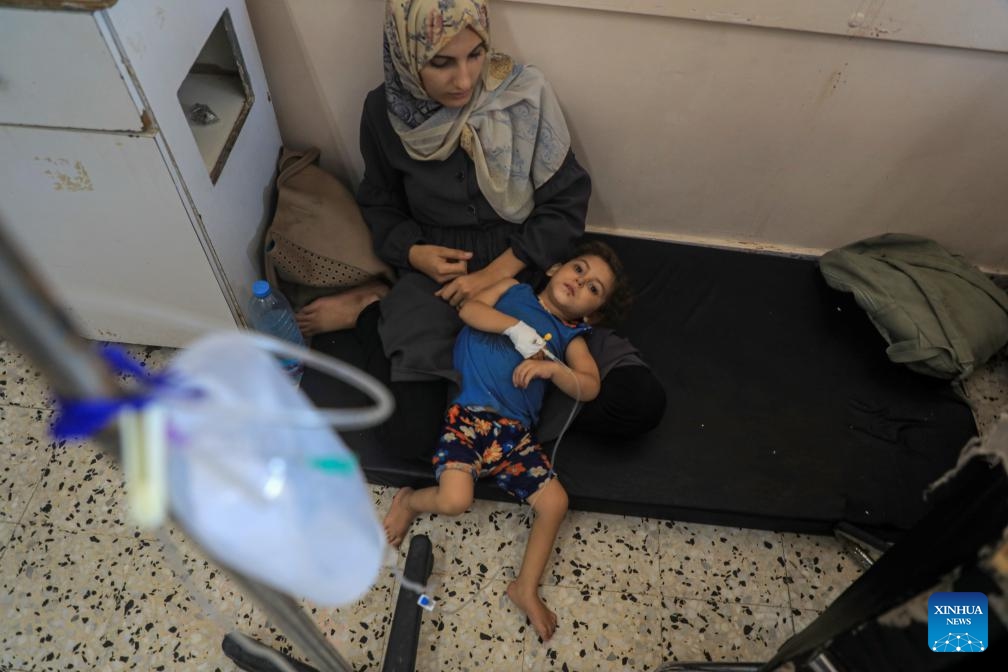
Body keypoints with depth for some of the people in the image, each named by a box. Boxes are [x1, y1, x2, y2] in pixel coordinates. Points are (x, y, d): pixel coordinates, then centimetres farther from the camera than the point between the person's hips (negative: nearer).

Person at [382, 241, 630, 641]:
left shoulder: (570, 337, 18)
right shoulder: (514, 290, 15)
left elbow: (590, 386, 4)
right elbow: (469, 309, 0)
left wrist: (552, 368, -14)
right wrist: (518, 328, -9)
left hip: (516, 431, 4)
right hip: (469, 413, -3)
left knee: (555, 502, -7)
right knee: (454, 501, -23)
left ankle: (526, 589, 15)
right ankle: (409, 501, 13)